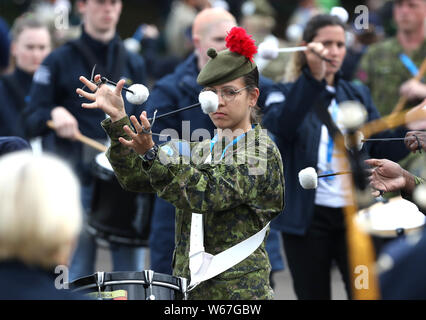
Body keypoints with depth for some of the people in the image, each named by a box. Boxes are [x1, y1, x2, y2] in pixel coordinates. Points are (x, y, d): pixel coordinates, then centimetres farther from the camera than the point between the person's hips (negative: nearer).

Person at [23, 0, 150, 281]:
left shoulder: (133, 64, 14)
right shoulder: (60, 61, 3)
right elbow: (32, 120, -1)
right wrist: (54, 114, -21)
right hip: (78, 181, -3)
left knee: (132, 274, 1)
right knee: (78, 274, 0)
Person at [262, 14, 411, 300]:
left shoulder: (358, 95, 13)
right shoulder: (287, 94, 1)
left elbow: (384, 150, 6)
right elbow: (279, 126, -23)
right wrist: (313, 78, -34)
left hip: (355, 213, 3)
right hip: (307, 218, -2)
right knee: (313, 293, 7)